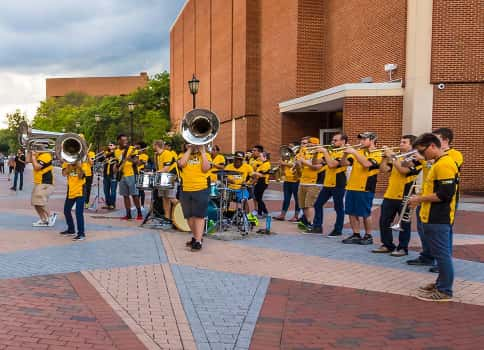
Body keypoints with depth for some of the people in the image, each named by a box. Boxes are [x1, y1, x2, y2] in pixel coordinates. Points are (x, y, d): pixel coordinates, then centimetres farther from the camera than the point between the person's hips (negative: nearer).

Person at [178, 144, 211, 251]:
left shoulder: (206, 155, 7)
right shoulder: (184, 155, 11)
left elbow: (205, 168, -11)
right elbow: (181, 164, -12)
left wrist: (202, 152, -6)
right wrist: (189, 150, -4)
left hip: (201, 190, -3)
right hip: (185, 191, 3)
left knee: (199, 216, -6)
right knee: (189, 216, 13)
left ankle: (198, 241, -5)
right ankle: (195, 236, 31)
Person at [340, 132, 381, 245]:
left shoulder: (377, 154, -5)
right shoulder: (357, 152, 13)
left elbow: (366, 164, -23)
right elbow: (344, 163, 5)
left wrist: (354, 152, -23)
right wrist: (345, 153, -12)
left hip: (365, 189, -6)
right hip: (351, 187, 6)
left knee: (365, 214, 2)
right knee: (352, 213, 8)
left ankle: (368, 236, 16)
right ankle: (356, 235, 18)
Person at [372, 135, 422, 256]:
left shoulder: (415, 159, -7)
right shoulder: (397, 157, 14)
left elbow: (404, 170, -23)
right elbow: (383, 169, 7)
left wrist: (392, 157, -18)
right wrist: (386, 157, -4)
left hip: (404, 196, -7)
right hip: (389, 195, 7)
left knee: (404, 223, 3)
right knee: (384, 221, 9)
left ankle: (403, 248, 10)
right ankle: (387, 245, 20)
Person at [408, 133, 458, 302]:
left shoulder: (444, 164, -18)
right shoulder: (439, 163, 14)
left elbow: (445, 194, -23)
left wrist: (420, 199, -15)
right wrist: (421, 197, 9)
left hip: (438, 219, -10)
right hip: (434, 217, 10)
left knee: (442, 254, -2)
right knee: (440, 253, 18)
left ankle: (445, 291, 6)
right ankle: (441, 284, 29)